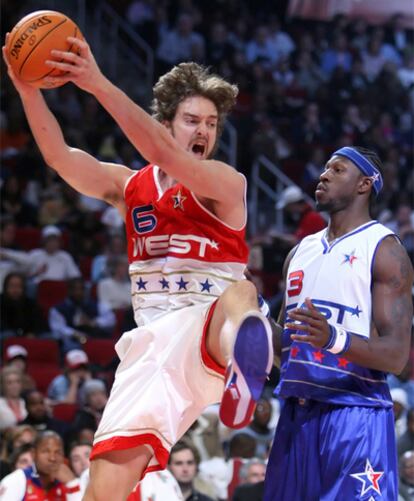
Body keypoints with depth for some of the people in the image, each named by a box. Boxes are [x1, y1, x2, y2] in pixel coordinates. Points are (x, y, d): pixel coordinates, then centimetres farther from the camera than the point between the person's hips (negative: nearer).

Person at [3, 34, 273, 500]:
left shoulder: (226, 183, 1)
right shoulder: (130, 186, 16)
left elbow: (163, 155, -18)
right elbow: (60, 156, 2)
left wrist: (100, 86, -26)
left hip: (205, 337, -4)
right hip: (151, 342, 4)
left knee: (239, 295, -42)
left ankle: (243, 364, -78)